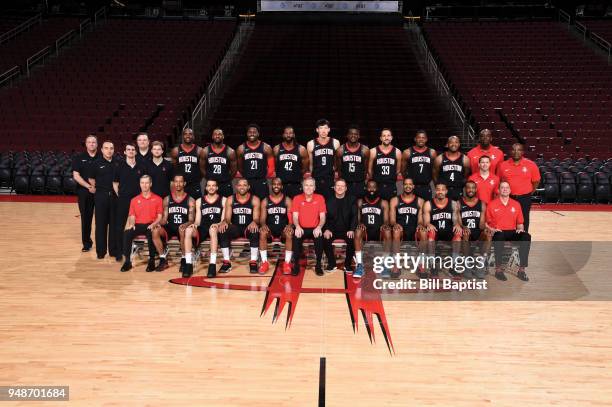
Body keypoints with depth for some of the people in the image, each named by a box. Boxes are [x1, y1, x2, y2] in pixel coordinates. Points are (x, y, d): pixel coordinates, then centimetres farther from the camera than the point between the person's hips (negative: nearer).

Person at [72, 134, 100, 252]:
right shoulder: (79, 158, 4)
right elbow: (76, 176, -2)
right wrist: (89, 186, -12)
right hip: (84, 192, 1)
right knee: (86, 218, 5)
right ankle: (86, 242, 16)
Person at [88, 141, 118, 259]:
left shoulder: (118, 162, 2)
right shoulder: (97, 163, -1)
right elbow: (91, 179, 10)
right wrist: (99, 188, 5)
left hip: (115, 196, 1)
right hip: (101, 196, -1)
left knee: (114, 223, 6)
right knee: (101, 223, 4)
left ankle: (114, 249, 15)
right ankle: (101, 250, 12)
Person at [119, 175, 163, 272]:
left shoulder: (157, 199, 9)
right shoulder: (134, 200, 16)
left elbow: (159, 217, 3)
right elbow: (132, 216, 11)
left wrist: (154, 224, -17)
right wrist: (131, 224, -11)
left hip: (151, 225, -2)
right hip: (138, 225, 3)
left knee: (151, 233, -37)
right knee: (127, 233, -29)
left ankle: (151, 261, -24)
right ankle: (127, 261, -20)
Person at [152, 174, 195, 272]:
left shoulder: (190, 200, 3)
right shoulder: (167, 199, 11)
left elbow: (191, 220, -4)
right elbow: (165, 218, 8)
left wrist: (186, 224, -27)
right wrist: (159, 223, -16)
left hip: (183, 227, -3)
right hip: (170, 227, 3)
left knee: (182, 230, -40)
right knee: (155, 231, -27)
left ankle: (184, 260, -22)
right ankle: (163, 260, -15)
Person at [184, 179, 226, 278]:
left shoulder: (223, 200, 11)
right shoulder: (199, 201, 18)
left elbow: (224, 220, 3)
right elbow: (198, 221, 12)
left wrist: (218, 225, -19)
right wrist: (194, 225, -11)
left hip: (216, 228, -3)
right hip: (203, 229, 3)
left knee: (213, 229, -40)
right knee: (188, 230, -30)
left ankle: (212, 265, -43)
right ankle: (188, 264, -30)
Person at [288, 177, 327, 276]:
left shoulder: (320, 198, 1)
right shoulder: (297, 198, 1)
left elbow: (322, 217, -3)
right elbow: (295, 216, -5)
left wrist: (319, 227, -24)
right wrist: (297, 227, -27)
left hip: (315, 229, 0)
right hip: (301, 228, 0)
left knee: (320, 237, -32)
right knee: (296, 236, -32)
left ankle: (318, 265, -15)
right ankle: (296, 264, -15)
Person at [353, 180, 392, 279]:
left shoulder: (383, 203, 12)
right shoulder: (360, 202, 14)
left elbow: (386, 220, 6)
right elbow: (357, 219, 9)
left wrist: (385, 225, -18)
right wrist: (359, 224, -15)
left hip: (379, 232, 0)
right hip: (365, 231, 0)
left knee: (387, 232, -34)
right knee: (358, 231, -35)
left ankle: (385, 265, -31)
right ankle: (359, 265, -36)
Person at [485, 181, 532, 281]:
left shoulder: (516, 204, 15)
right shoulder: (492, 205, 6)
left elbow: (520, 223, 18)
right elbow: (486, 222, 7)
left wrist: (520, 229, -3)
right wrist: (491, 229, -12)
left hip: (512, 232, 3)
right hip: (498, 232, -3)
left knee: (526, 236, -29)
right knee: (499, 236, -40)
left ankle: (521, 270, -26)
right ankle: (498, 269, -32)